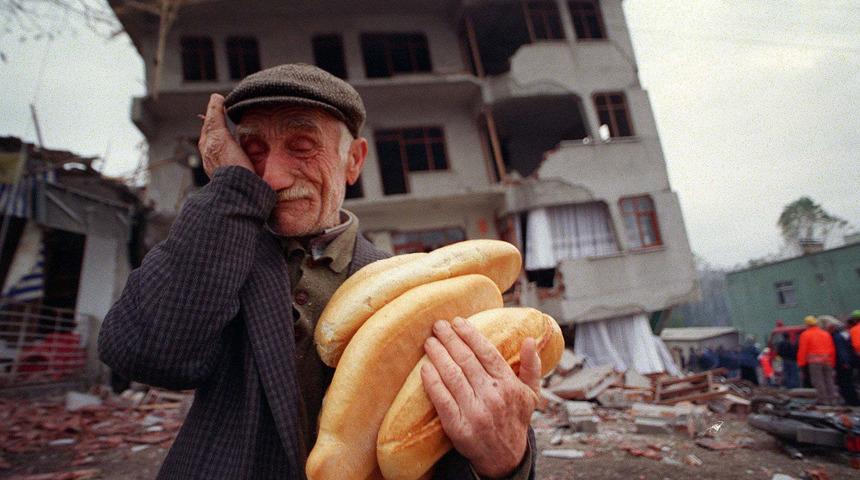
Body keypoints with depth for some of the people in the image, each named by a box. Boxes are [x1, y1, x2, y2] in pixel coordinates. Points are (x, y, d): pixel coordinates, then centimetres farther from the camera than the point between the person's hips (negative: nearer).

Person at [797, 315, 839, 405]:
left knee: (818, 381, -1)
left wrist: (801, 363, -1)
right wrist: (833, 362, 17)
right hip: (827, 361, 6)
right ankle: (833, 399, 13)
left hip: (815, 361, -5)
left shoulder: (805, 334, -3)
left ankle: (823, 399, -3)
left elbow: (802, 350, -7)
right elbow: (832, 349, 12)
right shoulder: (826, 334, 13)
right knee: (829, 380, 12)